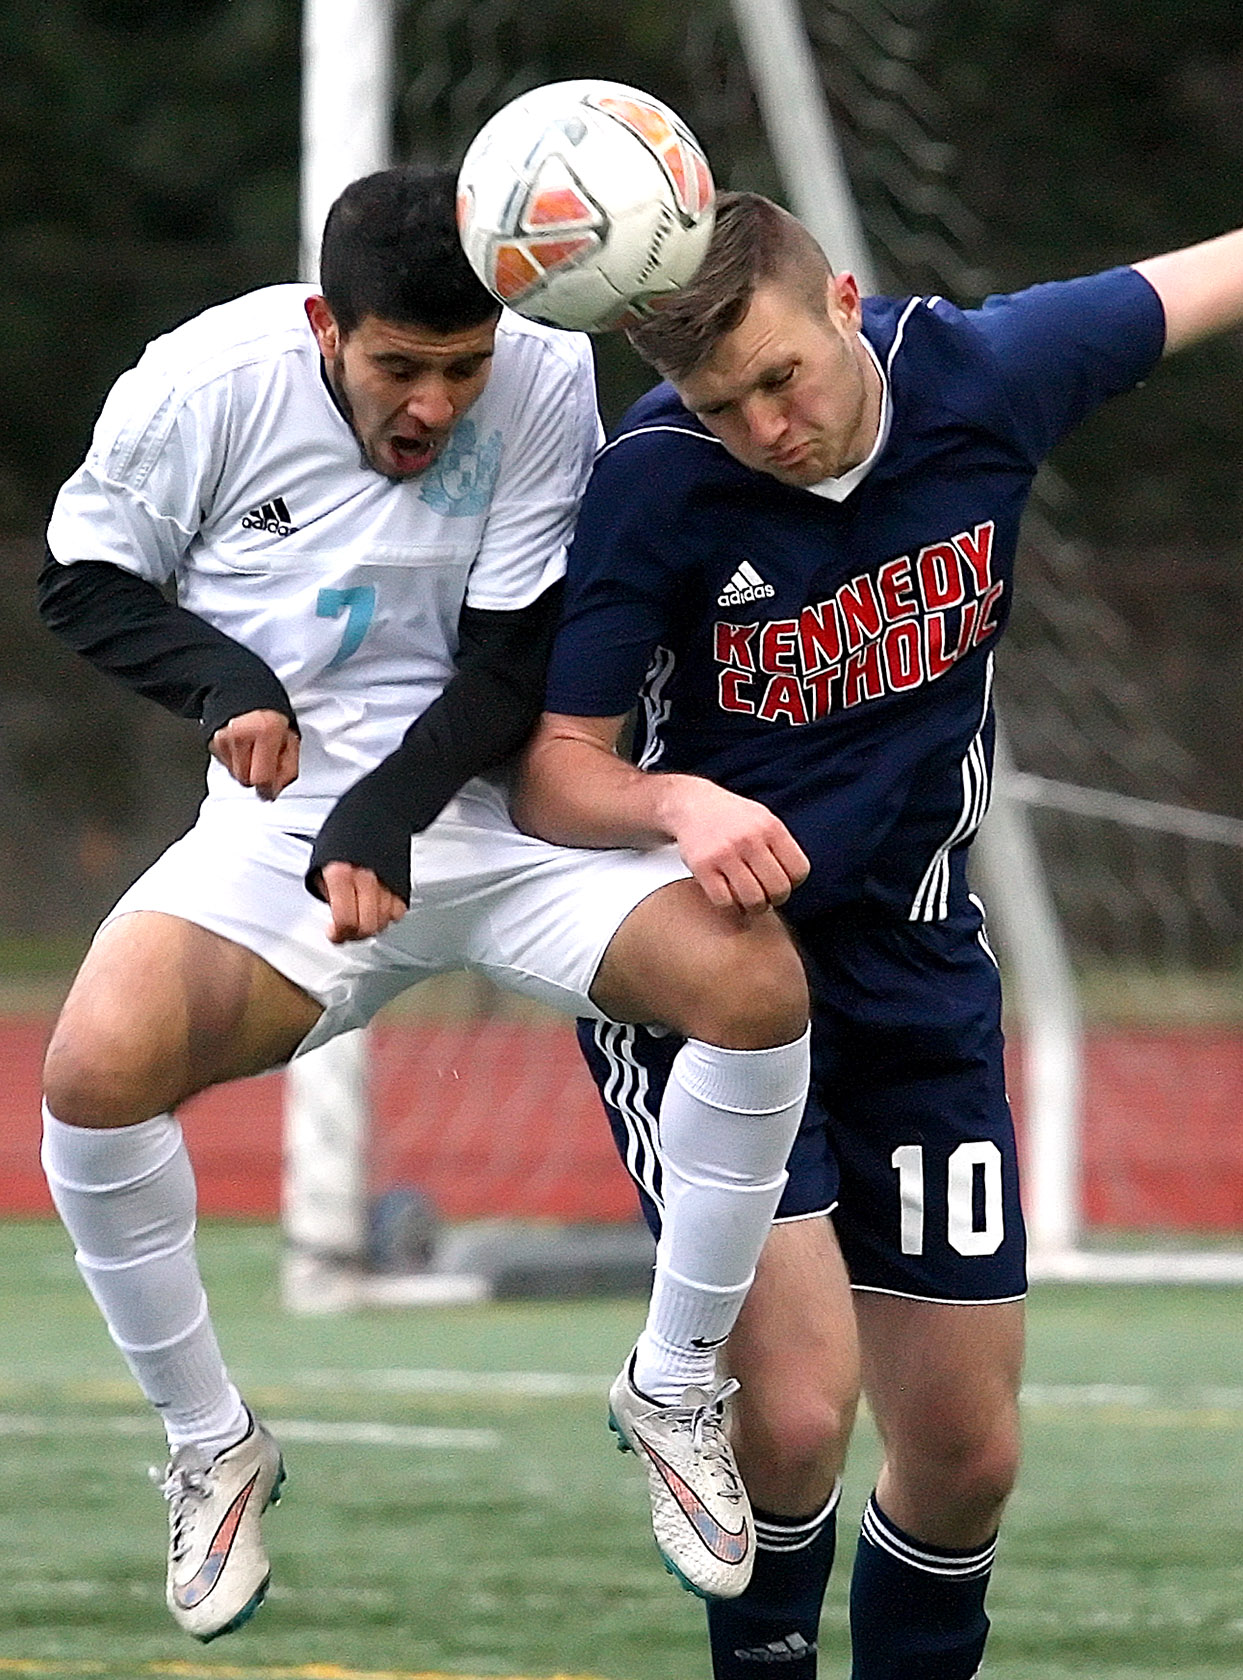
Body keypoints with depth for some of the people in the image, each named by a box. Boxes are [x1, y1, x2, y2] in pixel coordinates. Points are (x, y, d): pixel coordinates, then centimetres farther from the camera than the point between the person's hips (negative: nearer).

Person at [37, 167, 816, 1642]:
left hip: (500, 803, 1)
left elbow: (512, 668, -7)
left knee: (757, 980, -26)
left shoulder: (546, 384, -9)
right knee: (92, 1068, -29)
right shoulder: (204, 383, -9)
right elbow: (84, 579, 6)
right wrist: (221, 679, -12)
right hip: (282, 823, -1)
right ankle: (211, 1448, -3)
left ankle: (672, 1388, -2)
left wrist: (383, 818, -20)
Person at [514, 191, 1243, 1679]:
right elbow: (553, 774, -16)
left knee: (968, 1454, 6)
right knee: (799, 1408, -21)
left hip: (915, 973, 4)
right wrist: (676, 804, -37)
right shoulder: (652, 485, -20)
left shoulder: (984, 374, -11)